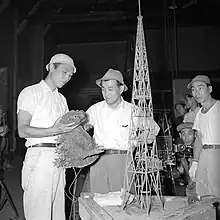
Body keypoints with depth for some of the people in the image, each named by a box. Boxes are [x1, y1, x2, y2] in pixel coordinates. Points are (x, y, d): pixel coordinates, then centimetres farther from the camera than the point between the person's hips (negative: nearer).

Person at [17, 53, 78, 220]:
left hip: (59, 157, 6)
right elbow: (22, 130, -10)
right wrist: (54, 131, -22)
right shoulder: (31, 93, -1)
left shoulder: (61, 99, 20)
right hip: (40, 155, -6)